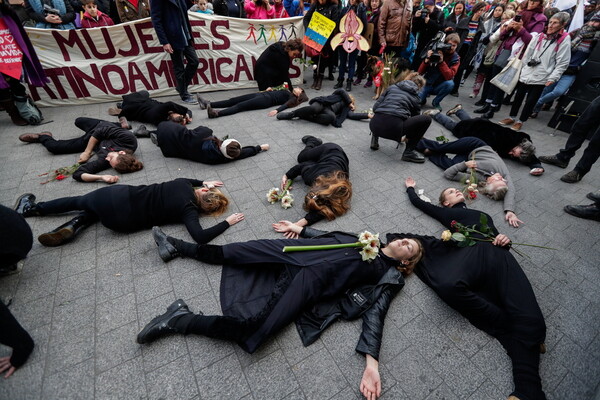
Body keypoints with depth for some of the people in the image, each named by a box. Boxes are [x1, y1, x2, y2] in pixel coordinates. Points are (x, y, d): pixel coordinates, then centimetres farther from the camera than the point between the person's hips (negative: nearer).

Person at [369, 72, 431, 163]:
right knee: (426, 119, 13)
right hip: (393, 128, -4)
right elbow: (415, 118, 35)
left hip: (374, 125, 4)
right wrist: (407, 138, 52)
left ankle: (375, 139, 23)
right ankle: (408, 152, 10)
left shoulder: (392, 87, 24)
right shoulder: (415, 97, 21)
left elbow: (375, 107, 16)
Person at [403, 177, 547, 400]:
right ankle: (510, 325, -22)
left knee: (530, 319, -24)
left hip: (497, 256, 4)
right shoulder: (446, 212, 30)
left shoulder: (484, 215, 41)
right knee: (449, 285, -40)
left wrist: (505, 240, 9)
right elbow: (418, 202, 35)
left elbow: (497, 239, 32)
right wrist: (410, 188, 55)